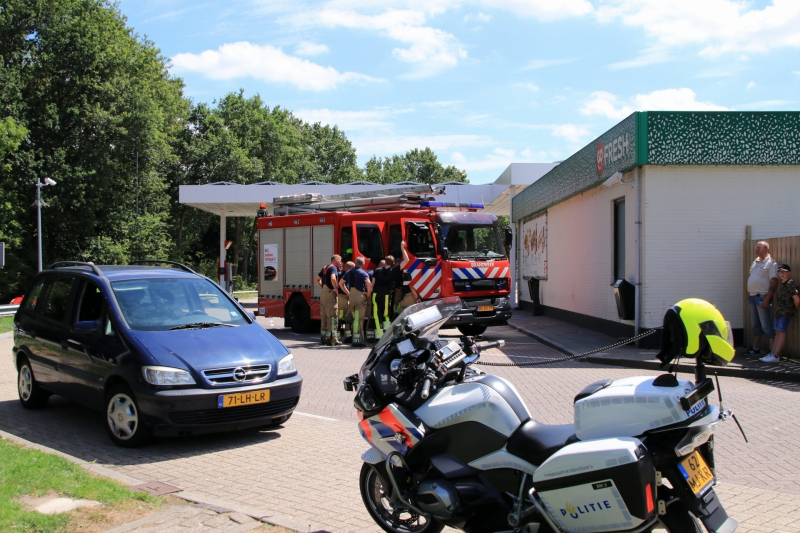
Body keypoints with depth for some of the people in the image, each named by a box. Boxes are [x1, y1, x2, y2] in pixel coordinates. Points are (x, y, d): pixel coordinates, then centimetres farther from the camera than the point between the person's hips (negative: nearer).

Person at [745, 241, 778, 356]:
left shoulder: (771, 263, -8)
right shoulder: (755, 262, 16)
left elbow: (774, 283, -14)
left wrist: (767, 299, -20)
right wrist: (749, 295, 14)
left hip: (762, 297, -8)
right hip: (753, 297, 8)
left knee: (766, 326, -8)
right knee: (755, 325, 13)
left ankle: (773, 351, -4)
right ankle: (756, 349, 21)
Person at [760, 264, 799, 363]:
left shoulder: (791, 283, -12)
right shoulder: (781, 284, 15)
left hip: (786, 311, -9)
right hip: (779, 311, 9)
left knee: (781, 332, -8)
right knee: (777, 332, 9)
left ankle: (775, 356, -9)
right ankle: (772, 353, 11)